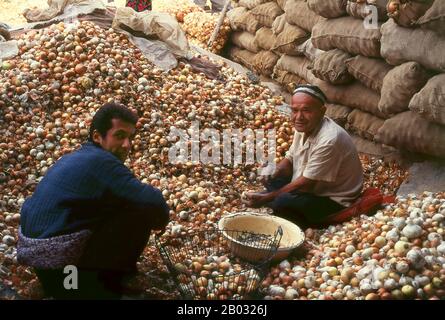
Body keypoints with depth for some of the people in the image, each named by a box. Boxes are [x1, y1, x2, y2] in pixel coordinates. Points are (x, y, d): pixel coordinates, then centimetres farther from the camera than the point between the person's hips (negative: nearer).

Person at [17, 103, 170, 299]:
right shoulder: (101, 162, -16)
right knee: (142, 213, -8)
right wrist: (161, 218, 1)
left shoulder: (76, 157, 14)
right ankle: (115, 277, 8)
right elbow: (153, 201, -22)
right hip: (57, 262, -10)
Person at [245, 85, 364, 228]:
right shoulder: (304, 127, -4)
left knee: (281, 202, -27)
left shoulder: (328, 140, -32)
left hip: (333, 200, -9)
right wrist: (275, 171, -16)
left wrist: (265, 198, -23)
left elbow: (307, 184, -27)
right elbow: (290, 159, 8)